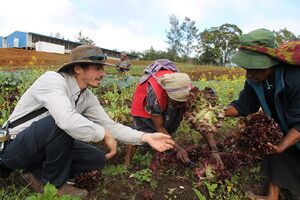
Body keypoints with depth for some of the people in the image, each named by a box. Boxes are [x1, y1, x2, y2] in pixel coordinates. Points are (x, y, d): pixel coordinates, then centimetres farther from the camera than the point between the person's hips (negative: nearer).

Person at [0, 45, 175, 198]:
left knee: (98, 159, -6)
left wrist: (145, 137, -15)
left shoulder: (88, 98, -3)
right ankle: (54, 183, -11)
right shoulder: (53, 80, -26)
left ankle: (39, 174, 5)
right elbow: (67, 120, -43)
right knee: (62, 123, -35)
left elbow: (110, 125, -4)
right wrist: (104, 134, -29)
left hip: (46, 145, 7)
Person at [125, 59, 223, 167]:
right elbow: (159, 127, -32)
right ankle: (126, 165, 1)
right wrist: (178, 149, -32)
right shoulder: (155, 93, -45)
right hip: (143, 102, -4)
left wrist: (214, 149, -34)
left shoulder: (188, 90, -35)